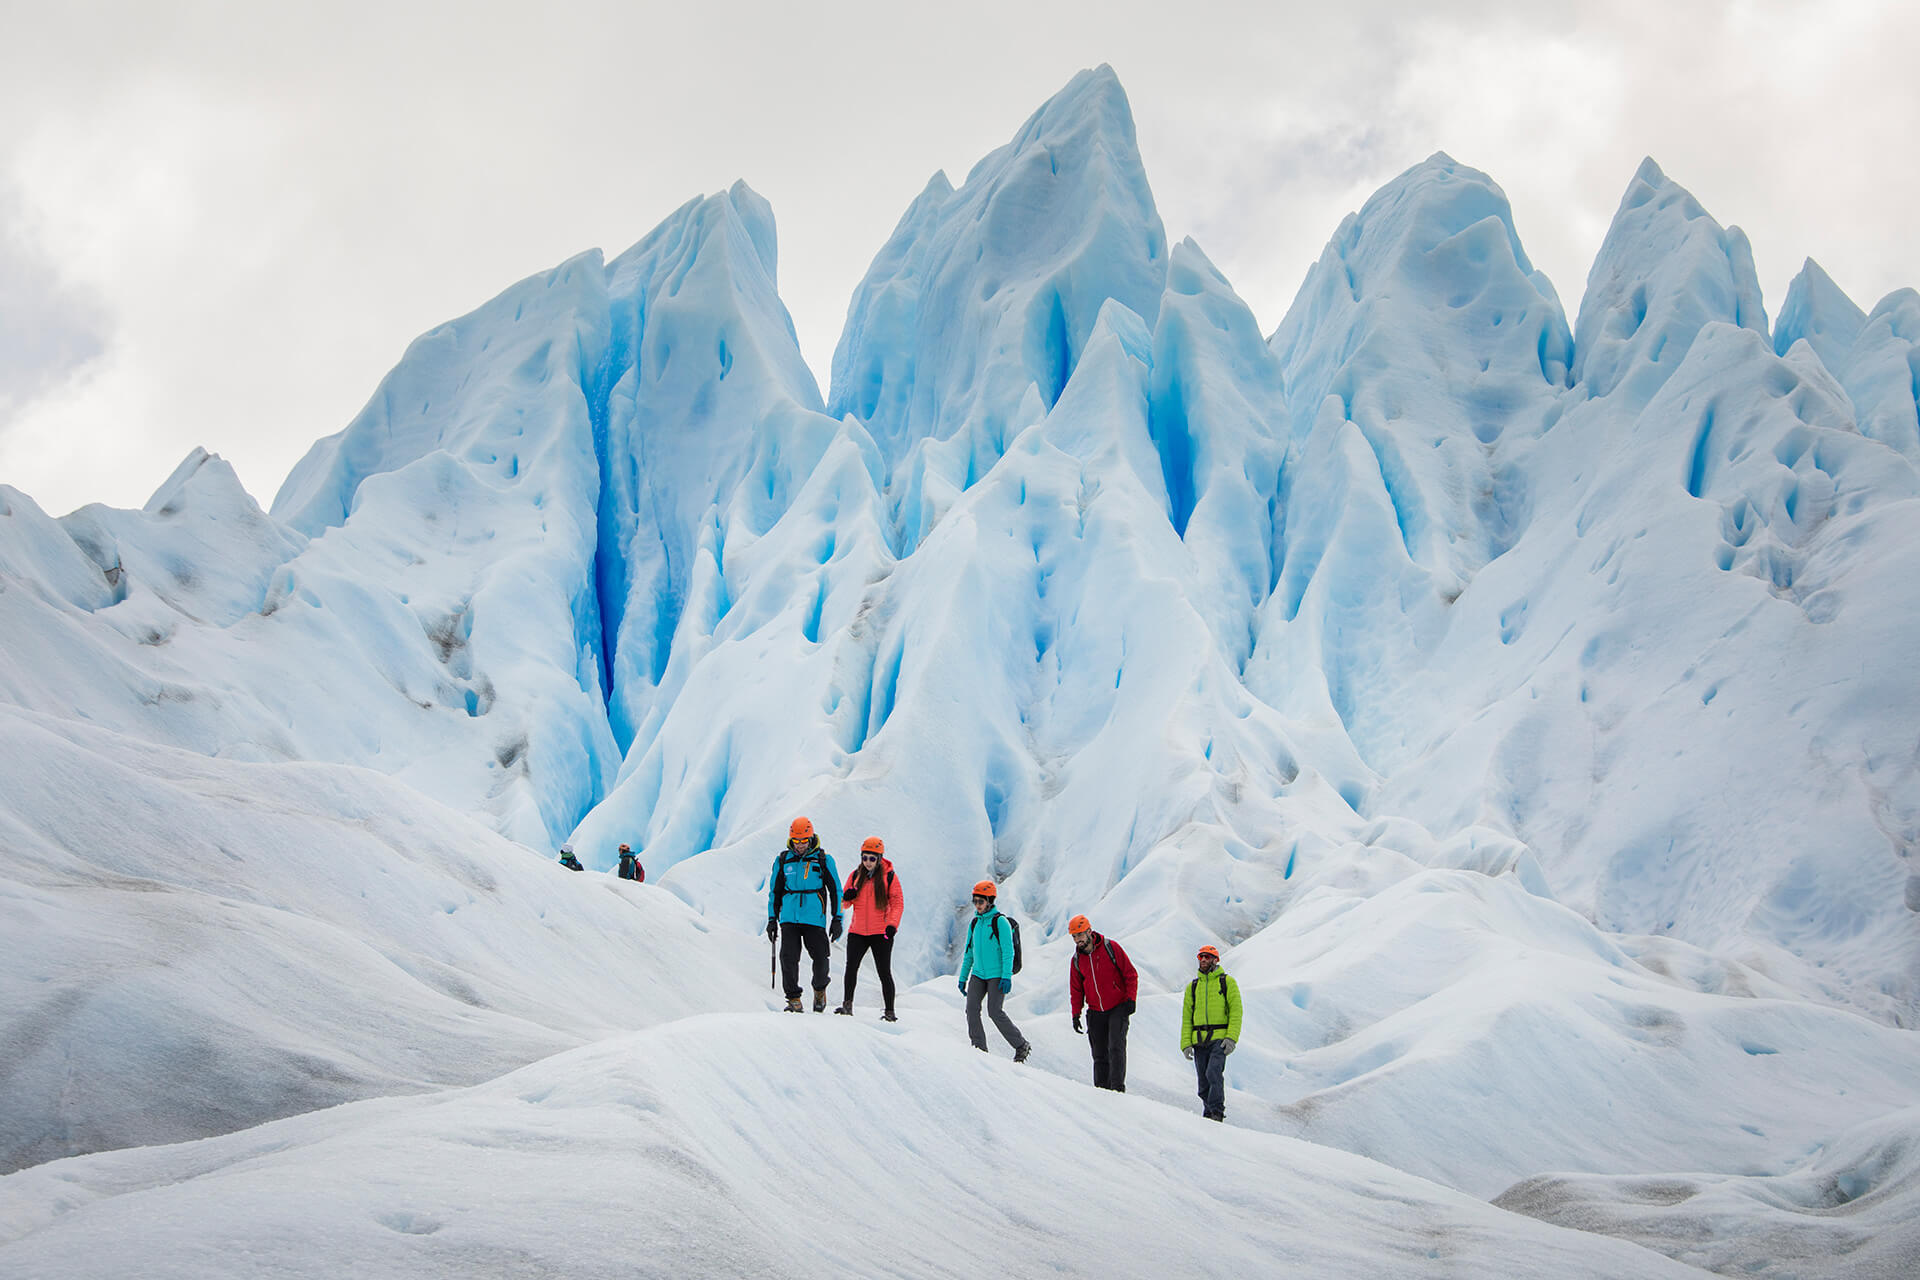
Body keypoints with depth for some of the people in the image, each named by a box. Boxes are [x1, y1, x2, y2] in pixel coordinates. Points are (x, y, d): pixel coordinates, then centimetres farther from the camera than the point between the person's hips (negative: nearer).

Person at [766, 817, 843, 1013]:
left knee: (820, 958, -2)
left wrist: (837, 920, 2)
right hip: (789, 918, 2)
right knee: (788, 958, -9)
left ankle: (819, 990, 26)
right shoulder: (783, 860, 9)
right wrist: (772, 919, 13)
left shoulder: (824, 860, 2)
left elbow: (836, 890, 7)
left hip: (815, 918, -2)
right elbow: (774, 891, 17)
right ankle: (793, 998, 0)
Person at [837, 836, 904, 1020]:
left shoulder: (889, 876, -1)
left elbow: (897, 902, -3)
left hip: (880, 932, -3)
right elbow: (845, 903, 16)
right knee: (851, 967, -12)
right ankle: (847, 1004, -1)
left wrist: (893, 924, -17)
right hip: (857, 931, 3)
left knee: (884, 972, 0)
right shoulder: (856, 875, 9)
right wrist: (847, 898, -9)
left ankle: (890, 1012, 6)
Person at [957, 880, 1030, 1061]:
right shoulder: (974, 923, 12)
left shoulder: (1000, 922, -8)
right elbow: (969, 952, 19)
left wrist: (1007, 977, -20)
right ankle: (979, 1049, -3)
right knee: (971, 1008, -9)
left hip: (997, 975, -6)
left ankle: (1021, 1046, 3)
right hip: (978, 974, 6)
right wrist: (963, 977, 17)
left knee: (994, 1011, -11)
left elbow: (1008, 951, -13)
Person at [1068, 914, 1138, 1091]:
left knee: (1116, 1048, -16)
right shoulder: (1077, 959, 6)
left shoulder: (1111, 947, -7)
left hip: (1118, 1008, -4)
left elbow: (1130, 975, -3)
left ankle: (1118, 1088, -18)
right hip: (1095, 1013, 4)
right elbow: (1076, 990, 16)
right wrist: (1076, 1014, 8)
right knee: (1100, 1056, 3)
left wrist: (1130, 999, -12)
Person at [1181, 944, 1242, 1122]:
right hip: (1199, 1040, 4)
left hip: (1219, 1038, -4)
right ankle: (1208, 1113, 15)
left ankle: (1217, 1112, -19)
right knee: (1203, 1081, 4)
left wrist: (1231, 1038, -12)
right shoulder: (1192, 986, 17)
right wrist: (1186, 1043, 3)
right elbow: (1186, 1017, 14)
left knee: (1213, 1073, -21)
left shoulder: (1227, 982, 6)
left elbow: (1236, 1011, 0)